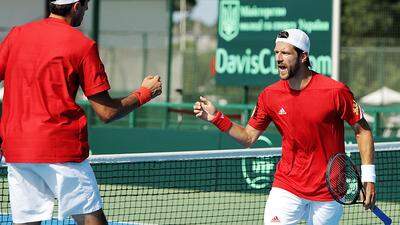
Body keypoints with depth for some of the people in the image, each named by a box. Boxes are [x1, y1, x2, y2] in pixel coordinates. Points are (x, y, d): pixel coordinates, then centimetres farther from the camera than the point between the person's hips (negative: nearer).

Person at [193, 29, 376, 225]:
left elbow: (362, 131, -3)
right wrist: (217, 118, -7)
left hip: (328, 192, -2)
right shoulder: (269, 95, -2)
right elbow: (248, 137, 7)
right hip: (286, 188, 2)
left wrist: (368, 178, -8)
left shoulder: (335, 91, -12)